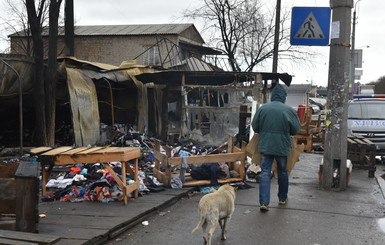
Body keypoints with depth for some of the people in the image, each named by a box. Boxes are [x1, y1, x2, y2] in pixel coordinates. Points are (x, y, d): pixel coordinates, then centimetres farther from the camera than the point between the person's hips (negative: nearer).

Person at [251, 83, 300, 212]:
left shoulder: (263, 108, -5)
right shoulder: (289, 110, -9)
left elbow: (254, 127, 3)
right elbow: (296, 129, -1)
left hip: (265, 146, 0)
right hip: (282, 147, 0)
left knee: (265, 173, 1)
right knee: (282, 172, 17)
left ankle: (264, 202, -7)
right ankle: (282, 198, 31)